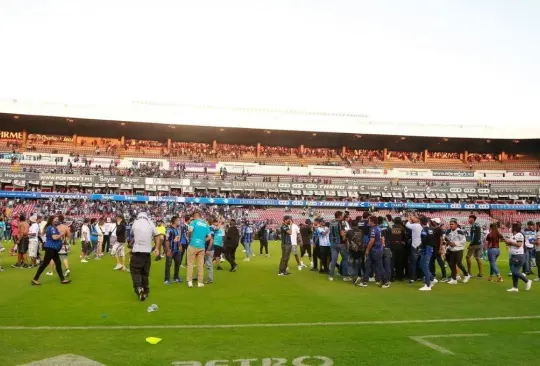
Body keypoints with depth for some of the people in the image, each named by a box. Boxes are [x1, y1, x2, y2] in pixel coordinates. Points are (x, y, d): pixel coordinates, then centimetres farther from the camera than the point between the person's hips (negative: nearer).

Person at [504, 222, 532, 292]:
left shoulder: (519, 235, -14)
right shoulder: (513, 236, 14)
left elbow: (519, 244, -23)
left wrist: (510, 242, -16)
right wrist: (508, 242, 4)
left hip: (518, 256, -9)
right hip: (513, 256, 9)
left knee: (515, 272, -8)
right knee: (514, 272, 9)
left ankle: (527, 281, 12)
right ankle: (515, 287, 14)